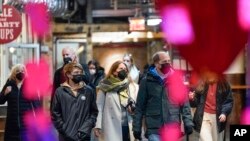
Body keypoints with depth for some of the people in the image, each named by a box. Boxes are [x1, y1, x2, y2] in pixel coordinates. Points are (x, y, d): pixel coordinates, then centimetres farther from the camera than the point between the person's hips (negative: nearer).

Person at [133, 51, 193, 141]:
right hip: (154, 129, -2)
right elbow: (140, 106, 3)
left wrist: (188, 122, -3)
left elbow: (184, 103, 7)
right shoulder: (147, 81, 1)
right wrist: (137, 127, 0)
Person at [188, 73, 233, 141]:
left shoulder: (224, 85, 1)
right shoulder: (202, 84, 5)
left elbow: (229, 101, 0)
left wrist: (224, 113, -14)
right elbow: (197, 102, 11)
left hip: (217, 117, 1)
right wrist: (192, 99, -11)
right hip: (204, 116, 0)